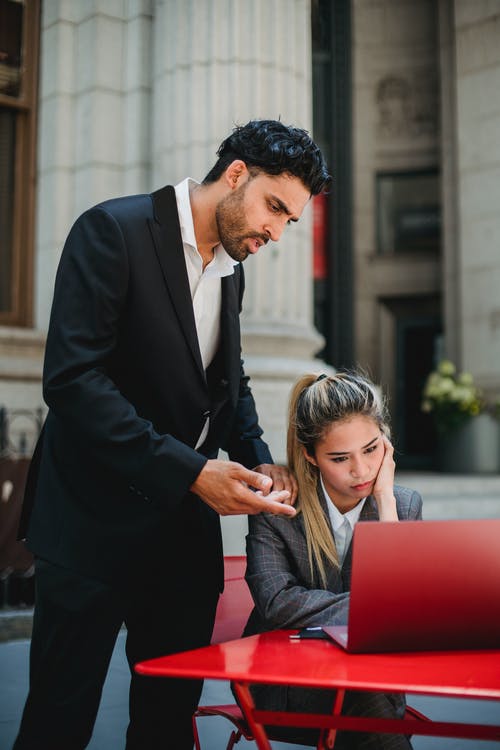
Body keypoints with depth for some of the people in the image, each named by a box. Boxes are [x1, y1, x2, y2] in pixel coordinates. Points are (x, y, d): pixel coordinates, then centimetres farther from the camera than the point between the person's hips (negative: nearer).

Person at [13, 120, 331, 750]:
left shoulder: (231, 271, 13)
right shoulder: (113, 231, -12)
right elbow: (72, 377, -22)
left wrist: (259, 460, 2)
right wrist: (189, 470, -24)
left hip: (186, 521, 7)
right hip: (96, 518, -7)